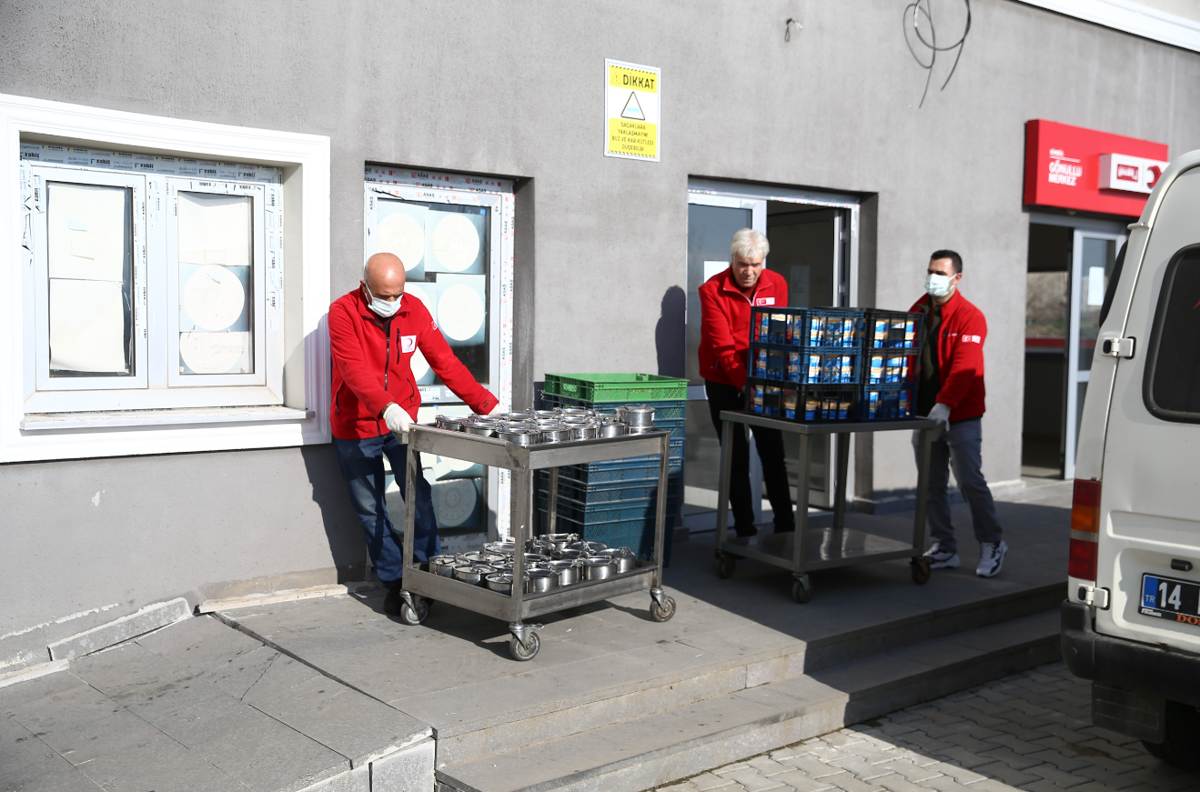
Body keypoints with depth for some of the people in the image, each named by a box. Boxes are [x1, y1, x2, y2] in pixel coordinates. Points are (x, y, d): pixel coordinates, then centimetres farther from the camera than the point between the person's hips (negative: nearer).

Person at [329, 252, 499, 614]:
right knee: (370, 510, 5)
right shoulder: (343, 312, -15)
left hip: (403, 422, 2)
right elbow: (354, 368, -29)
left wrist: (488, 406, -7)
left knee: (420, 498, -6)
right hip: (355, 428, -2)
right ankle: (395, 582, 18)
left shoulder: (414, 310, -4)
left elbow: (445, 362, -2)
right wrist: (387, 408, -45)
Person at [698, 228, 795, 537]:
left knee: (773, 453, 4)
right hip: (724, 382, -2)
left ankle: (785, 525, 14)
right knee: (736, 456, 3)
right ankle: (744, 528, 10)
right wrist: (743, 382, -30)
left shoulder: (777, 284, -2)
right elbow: (723, 346, -19)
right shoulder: (713, 290, -12)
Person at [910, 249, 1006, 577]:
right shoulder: (918, 312, 10)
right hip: (925, 414, 6)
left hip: (960, 417, -6)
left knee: (970, 482, -3)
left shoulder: (970, 317, -9)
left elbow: (963, 368, -19)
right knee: (932, 485, 8)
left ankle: (992, 545, 13)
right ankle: (944, 549, 18)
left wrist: (944, 405, -29)